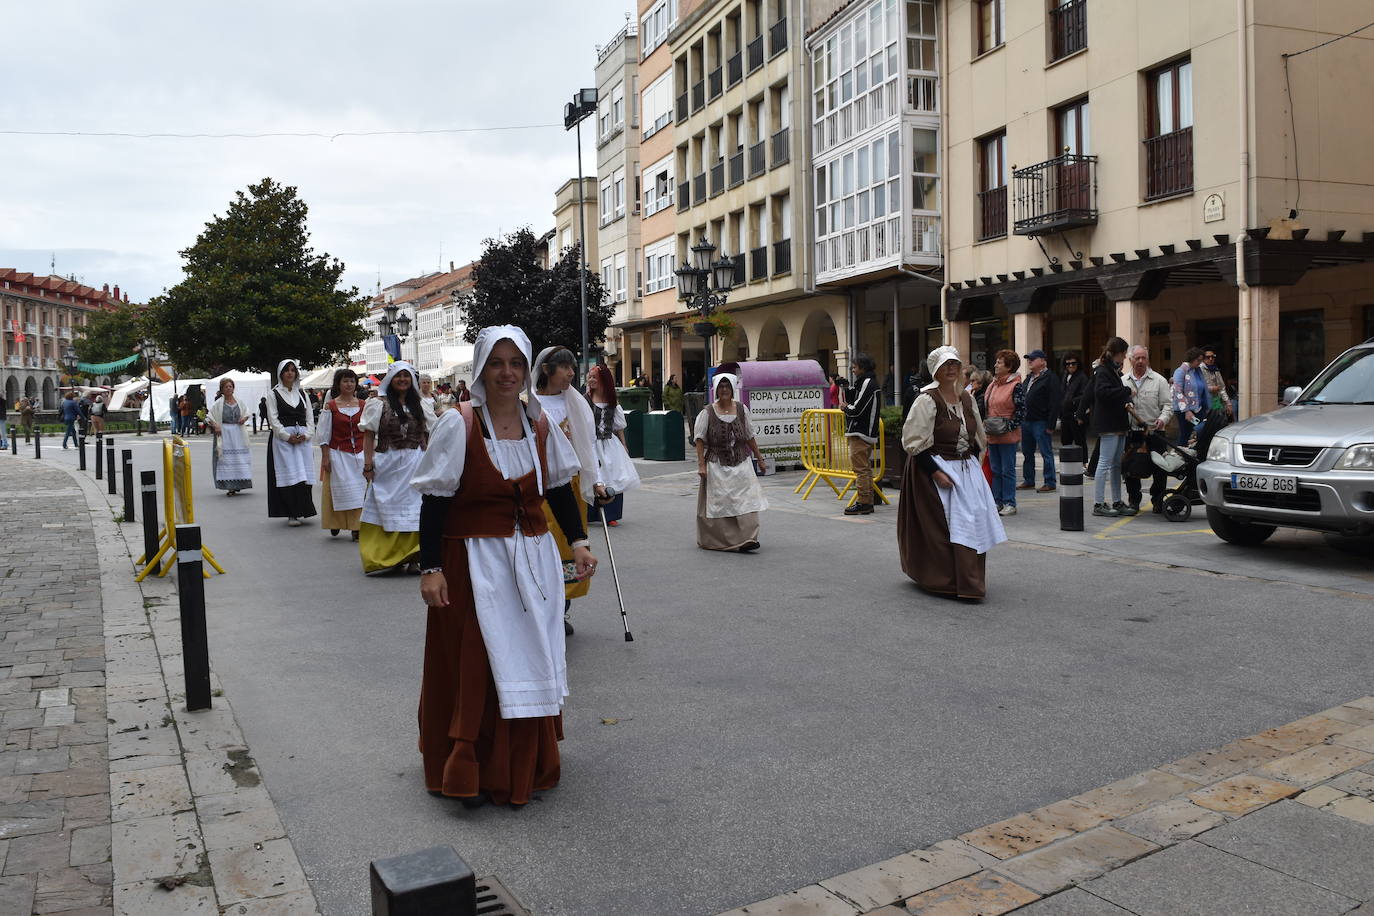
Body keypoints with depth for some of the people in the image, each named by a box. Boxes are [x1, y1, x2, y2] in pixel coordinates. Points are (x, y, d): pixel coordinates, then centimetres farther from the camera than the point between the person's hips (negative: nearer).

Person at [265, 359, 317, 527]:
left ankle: (301, 511, 7)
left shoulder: (302, 393, 15)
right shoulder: (273, 394, 3)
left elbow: (309, 418, 12)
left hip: (303, 438, 4)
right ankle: (291, 514, -4)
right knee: (289, 474, -6)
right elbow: (273, 419, -4)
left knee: (303, 474, 0)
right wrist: (288, 436, -12)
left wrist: (306, 435, -4)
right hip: (282, 438, -4)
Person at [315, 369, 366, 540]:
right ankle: (335, 523, 18)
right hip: (338, 454, -2)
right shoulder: (330, 406, -1)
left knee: (359, 490, 0)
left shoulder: (363, 405, 6)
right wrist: (325, 457, -5)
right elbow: (324, 435, -1)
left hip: (359, 454, 2)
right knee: (339, 490, 0)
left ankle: (356, 526, 7)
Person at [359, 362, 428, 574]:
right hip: (387, 465, -3)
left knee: (414, 511, 1)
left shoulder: (419, 405, 13)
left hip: (415, 466, 3)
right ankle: (386, 557, 9)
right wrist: (368, 464, -11)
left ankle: (413, 557, 7)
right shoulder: (378, 404, 1)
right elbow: (369, 436, -3)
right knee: (387, 509, 1)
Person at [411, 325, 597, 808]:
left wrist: (578, 542, 1)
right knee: (475, 667, 1)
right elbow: (434, 501, -11)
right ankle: (469, 773, 18)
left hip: (534, 558, 5)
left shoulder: (540, 424, 3)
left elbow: (560, 487, 11)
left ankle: (525, 767, 28)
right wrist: (431, 569, -15)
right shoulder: (459, 423, -11)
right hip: (475, 562, -5)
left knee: (532, 661, 11)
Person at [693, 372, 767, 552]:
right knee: (717, 503, 3)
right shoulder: (708, 412, -4)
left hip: (740, 464, 2)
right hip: (716, 466, -2)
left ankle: (746, 539, -9)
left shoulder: (742, 410, 5)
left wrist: (759, 458, 13)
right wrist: (701, 465, -13)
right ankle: (713, 541, 18)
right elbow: (699, 439, -6)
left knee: (746, 499, -8)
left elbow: (750, 437, 13)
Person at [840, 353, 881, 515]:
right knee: (866, 468, 14)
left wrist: (844, 407, -2)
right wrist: (844, 390, 6)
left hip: (860, 433, -11)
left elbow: (857, 409, -19)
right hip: (868, 433, 11)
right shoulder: (872, 382, 17)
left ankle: (863, 503, -6)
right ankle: (868, 502, 19)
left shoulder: (866, 383, -15)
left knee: (860, 468, -8)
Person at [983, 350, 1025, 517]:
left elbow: (1021, 411, -11)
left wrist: (1008, 426, -17)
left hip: (1007, 436, -7)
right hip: (991, 435, 7)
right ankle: (997, 502, 18)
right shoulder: (992, 385, 13)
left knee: (1007, 470, -1)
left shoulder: (1016, 386, -10)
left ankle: (1009, 503, 5)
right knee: (995, 470, 12)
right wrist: (985, 424, 11)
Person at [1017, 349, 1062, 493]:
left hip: (1041, 422, -9)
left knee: (1046, 453, -3)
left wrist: (1051, 425, -19)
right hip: (1026, 421, 9)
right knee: (1027, 453, 13)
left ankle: (1049, 483, 1)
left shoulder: (1050, 378, -9)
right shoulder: (1028, 378, 17)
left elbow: (1055, 403, -15)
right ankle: (1028, 481, 23)